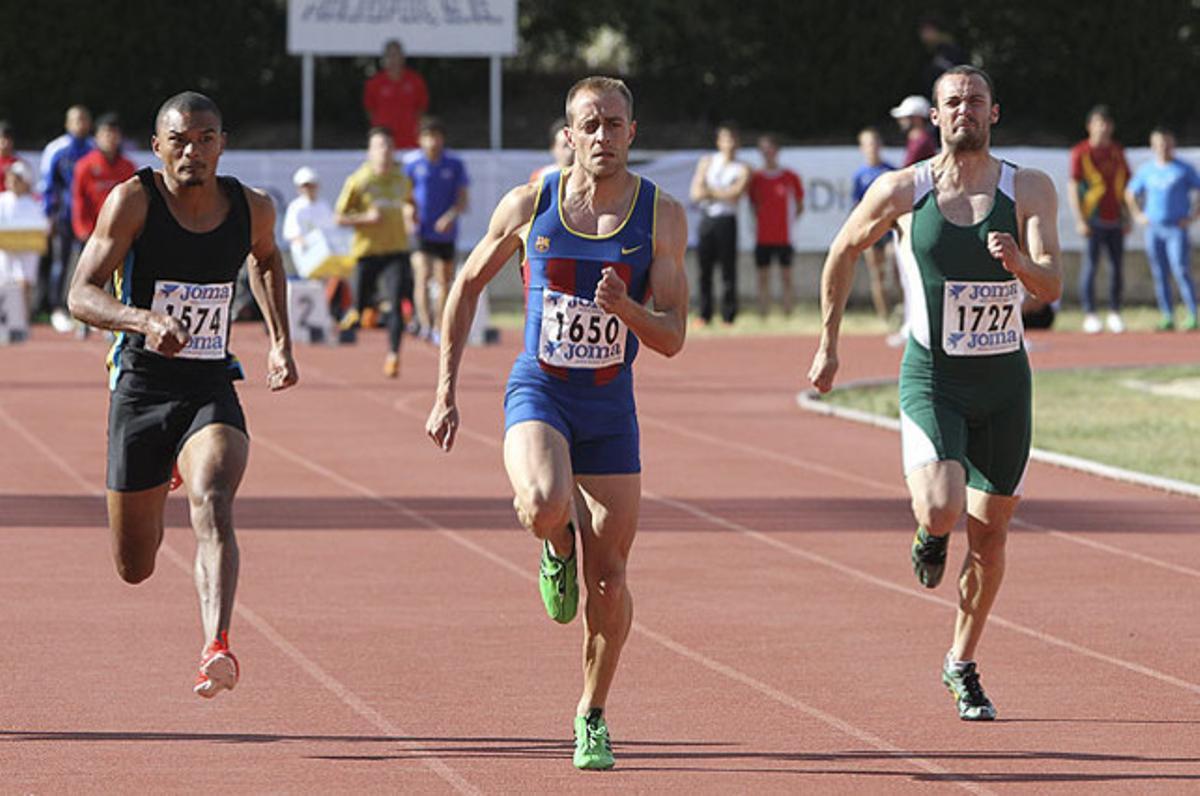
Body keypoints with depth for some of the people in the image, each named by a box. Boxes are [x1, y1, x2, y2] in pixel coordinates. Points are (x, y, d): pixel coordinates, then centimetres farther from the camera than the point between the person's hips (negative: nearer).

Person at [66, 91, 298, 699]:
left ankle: (216, 648, -44)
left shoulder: (252, 208, 0)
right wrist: (144, 319, -36)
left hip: (212, 391, 1)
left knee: (212, 506, -30)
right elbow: (82, 294, -17)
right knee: (134, 568, 11)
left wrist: (280, 341, 15)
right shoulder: (133, 200, -11)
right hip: (141, 390, -1)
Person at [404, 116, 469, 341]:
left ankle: (439, 328, 21)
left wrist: (451, 216, -18)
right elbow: (405, 197, 8)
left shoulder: (455, 165, 1)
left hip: (445, 232, 2)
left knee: (444, 280, 8)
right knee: (422, 276, -19)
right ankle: (425, 323, -29)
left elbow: (462, 200, 1)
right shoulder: (412, 164, 0)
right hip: (420, 232, -2)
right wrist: (409, 213, -13)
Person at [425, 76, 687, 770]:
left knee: (609, 579, 3)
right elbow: (468, 285, 9)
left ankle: (593, 715, 24)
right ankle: (558, 551, 5)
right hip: (539, 394, -1)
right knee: (546, 507, -33)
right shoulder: (529, 206, -5)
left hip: (611, 407, 1)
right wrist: (446, 392, 6)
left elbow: (671, 339, -6)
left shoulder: (662, 217, -5)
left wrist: (625, 307, -28)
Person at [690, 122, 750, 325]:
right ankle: (704, 315, 5)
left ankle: (729, 315, -3)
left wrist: (709, 191, -3)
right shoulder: (707, 162, 13)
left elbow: (736, 194, -11)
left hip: (726, 220, -3)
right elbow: (696, 193, 4)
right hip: (706, 219, 3)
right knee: (704, 269, 0)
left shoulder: (742, 169, 5)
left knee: (728, 270, -5)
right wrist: (723, 194, -6)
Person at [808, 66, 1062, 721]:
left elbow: (1051, 286, -15)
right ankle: (929, 535, 15)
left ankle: (962, 666, 31)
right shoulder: (901, 192, -5)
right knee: (941, 510, -25)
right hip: (931, 378, -2)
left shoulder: (1030, 190, -5)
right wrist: (828, 343, 13)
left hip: (1005, 381, 2)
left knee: (989, 536, 9)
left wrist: (1019, 261, -37)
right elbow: (843, 252, 11)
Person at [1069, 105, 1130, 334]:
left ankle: (1115, 314, 14)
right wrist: (1080, 220, -13)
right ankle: (1089, 314, -4)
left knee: (1117, 266, 6)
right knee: (1090, 265, -6)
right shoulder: (1081, 152, -3)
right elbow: (1073, 188, -6)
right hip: (1093, 220, -5)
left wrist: (1127, 218, 13)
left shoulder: (1117, 151, 12)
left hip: (1115, 219, 5)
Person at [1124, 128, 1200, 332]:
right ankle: (1167, 317, 7)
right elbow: (1130, 193, 25)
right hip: (1153, 229, 4)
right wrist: (1138, 215, 13)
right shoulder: (1146, 170, 11)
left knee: (1181, 272, -14)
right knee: (1159, 275, 3)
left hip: (1177, 229, -4)